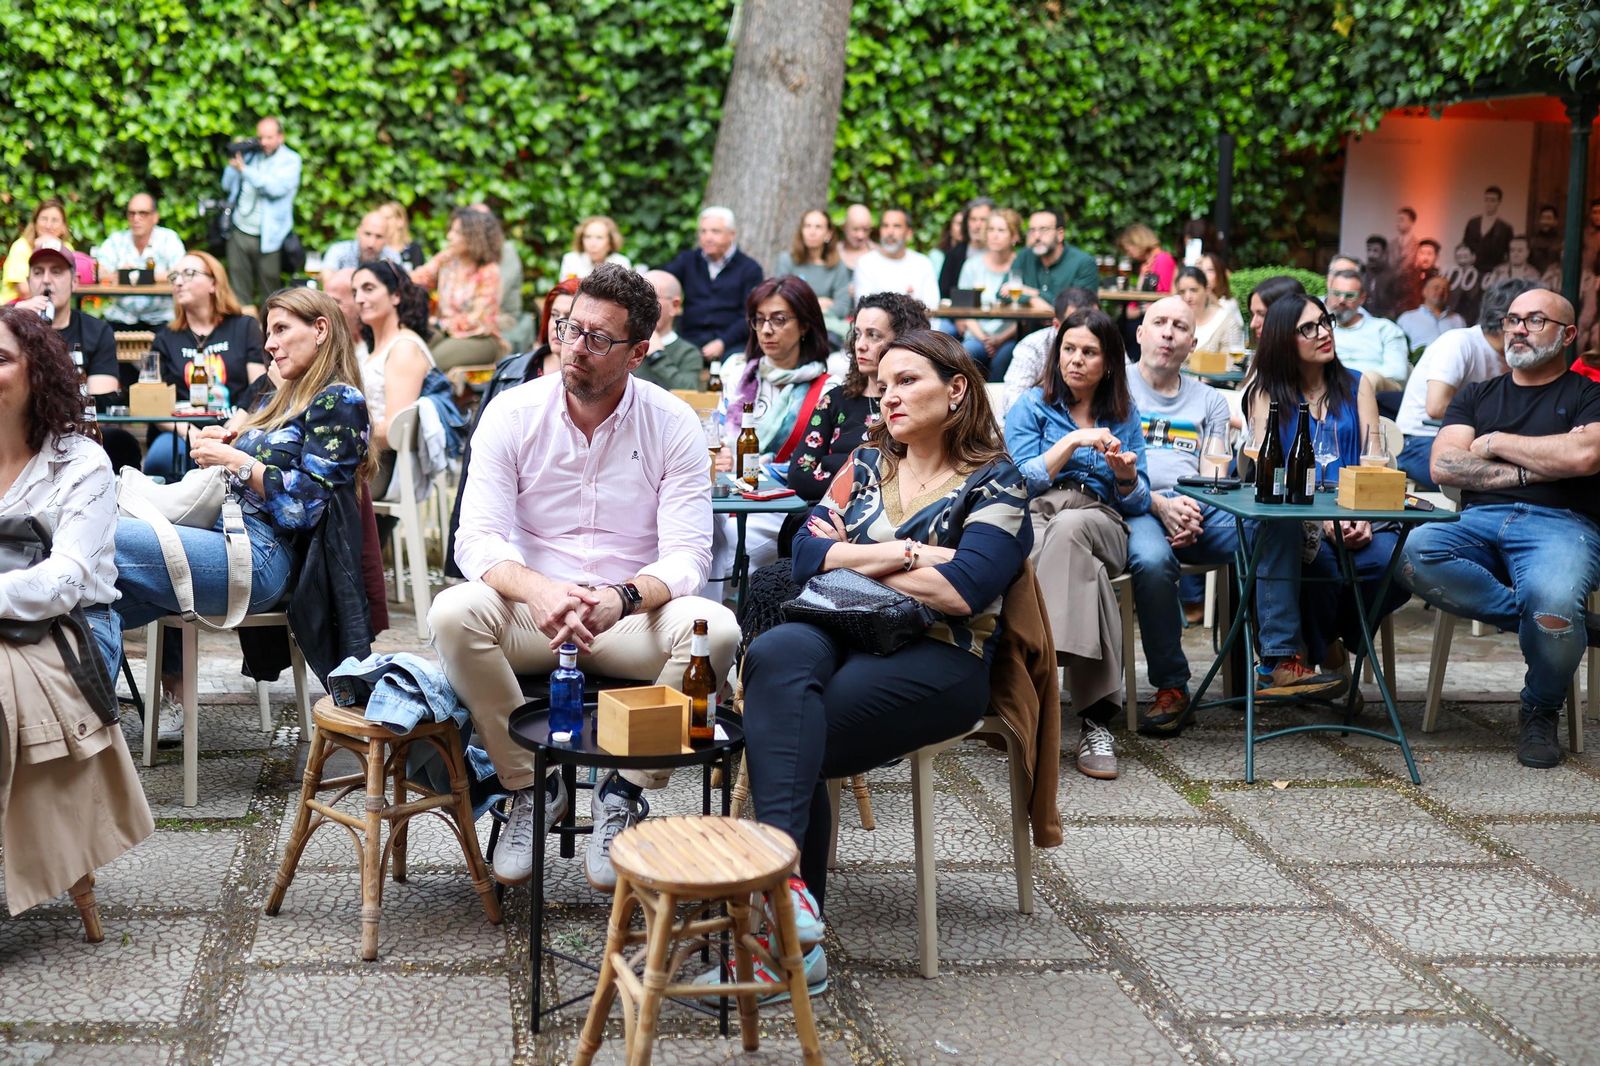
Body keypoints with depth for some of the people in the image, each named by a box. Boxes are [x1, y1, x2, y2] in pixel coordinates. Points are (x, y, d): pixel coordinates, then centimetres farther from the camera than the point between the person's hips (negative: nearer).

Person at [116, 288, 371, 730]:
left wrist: (236, 461, -10)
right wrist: (219, 447, 10)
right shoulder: (282, 401, 26)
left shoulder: (340, 402, -2)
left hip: (260, 556, -10)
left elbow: (306, 504, -12)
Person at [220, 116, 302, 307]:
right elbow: (227, 186, 14)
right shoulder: (250, 154, 13)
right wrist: (234, 160, 0)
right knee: (239, 288, 7)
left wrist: (244, 169, -17)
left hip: (267, 238, -4)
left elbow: (275, 187, -18)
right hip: (239, 233, 5)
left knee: (269, 290, 0)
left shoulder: (290, 161, -1)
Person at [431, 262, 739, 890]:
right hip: (529, 612, 0)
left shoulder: (673, 425, -3)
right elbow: (478, 539, -10)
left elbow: (686, 555, -9)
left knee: (715, 628, -31)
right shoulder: (513, 413, -2)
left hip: (631, 616, 0)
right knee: (453, 613, -31)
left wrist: (621, 599, -32)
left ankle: (625, 791, -9)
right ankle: (530, 786, -9)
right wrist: (538, 591, -32)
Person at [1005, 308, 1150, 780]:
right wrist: (1073, 441, -6)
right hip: (1032, 520, -1)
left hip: (1101, 524, 1)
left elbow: (1137, 502, 16)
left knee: (1068, 526, -39)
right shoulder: (1032, 406, 16)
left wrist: (1126, 475, -7)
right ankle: (1094, 717, -46)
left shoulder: (1124, 415, 21)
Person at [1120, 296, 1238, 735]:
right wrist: (1160, 503, -14)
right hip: (1136, 508, -3)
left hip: (1201, 506, 3)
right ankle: (1171, 687, -26)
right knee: (1152, 559, -39)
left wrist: (1195, 513, -10)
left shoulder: (1210, 402, 26)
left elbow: (1214, 477, 14)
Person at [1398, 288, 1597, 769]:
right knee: (1414, 556, -32)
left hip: (1559, 524, -3)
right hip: (1479, 521, 3)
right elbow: (1444, 465, 7)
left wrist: (1496, 444, 3)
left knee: (1551, 598, -37)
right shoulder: (1477, 396, 24)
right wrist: (1532, 469, -1)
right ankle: (1543, 617, -22)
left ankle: (1539, 714, -7)